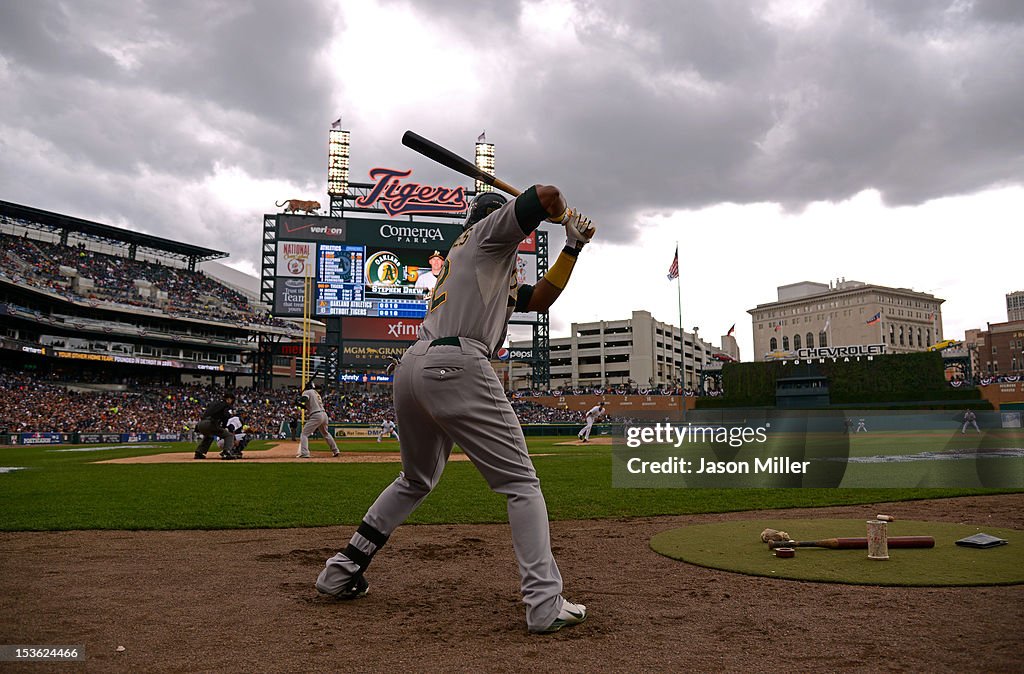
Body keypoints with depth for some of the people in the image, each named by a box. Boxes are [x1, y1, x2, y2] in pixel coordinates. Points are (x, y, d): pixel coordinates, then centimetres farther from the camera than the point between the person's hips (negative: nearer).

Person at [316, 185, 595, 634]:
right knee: (521, 483, -3)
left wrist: (573, 247, 25)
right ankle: (545, 604, -9)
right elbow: (545, 196, -3)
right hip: (457, 367, -9)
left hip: (411, 368, 9)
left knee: (416, 480, 26)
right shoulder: (490, 230, 12)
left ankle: (342, 570, 28)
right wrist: (564, 216, 20)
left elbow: (537, 300, 30)